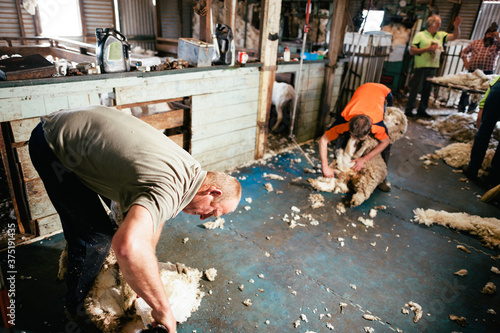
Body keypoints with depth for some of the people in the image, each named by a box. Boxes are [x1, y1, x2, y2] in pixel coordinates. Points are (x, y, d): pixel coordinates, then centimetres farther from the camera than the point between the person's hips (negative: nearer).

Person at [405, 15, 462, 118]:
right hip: (421, 67, -6)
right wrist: (428, 49, -15)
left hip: (433, 67, 6)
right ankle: (409, 110, 1)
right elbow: (412, 51, -9)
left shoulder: (440, 35, 14)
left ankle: (422, 110, 15)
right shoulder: (420, 35, -2)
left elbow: (455, 36, 13)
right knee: (415, 88, -4)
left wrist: (457, 27, -5)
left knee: (427, 90, 8)